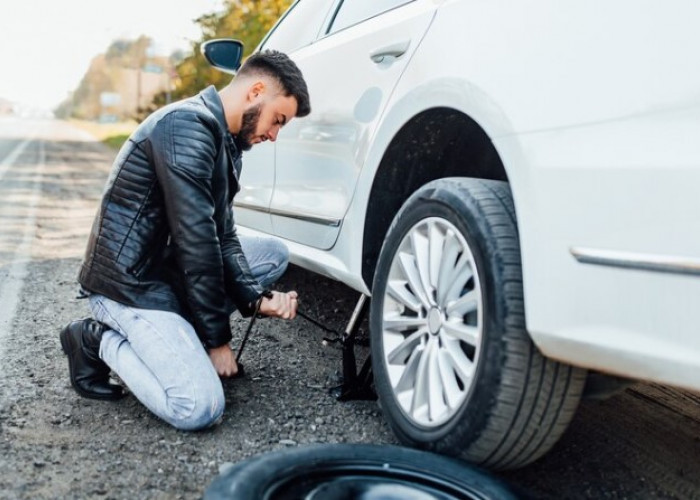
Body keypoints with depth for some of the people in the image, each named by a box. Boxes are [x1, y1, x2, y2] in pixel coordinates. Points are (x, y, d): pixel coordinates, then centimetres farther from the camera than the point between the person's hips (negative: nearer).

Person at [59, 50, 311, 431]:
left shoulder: (225, 140, 10)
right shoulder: (186, 127, -21)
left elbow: (222, 236, 9)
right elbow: (195, 242, -23)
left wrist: (255, 298, -6)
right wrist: (217, 337, -15)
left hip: (168, 266, 10)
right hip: (128, 282, -10)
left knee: (274, 253, 9)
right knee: (200, 409, -20)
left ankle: (178, 332, 5)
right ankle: (100, 341, 1)